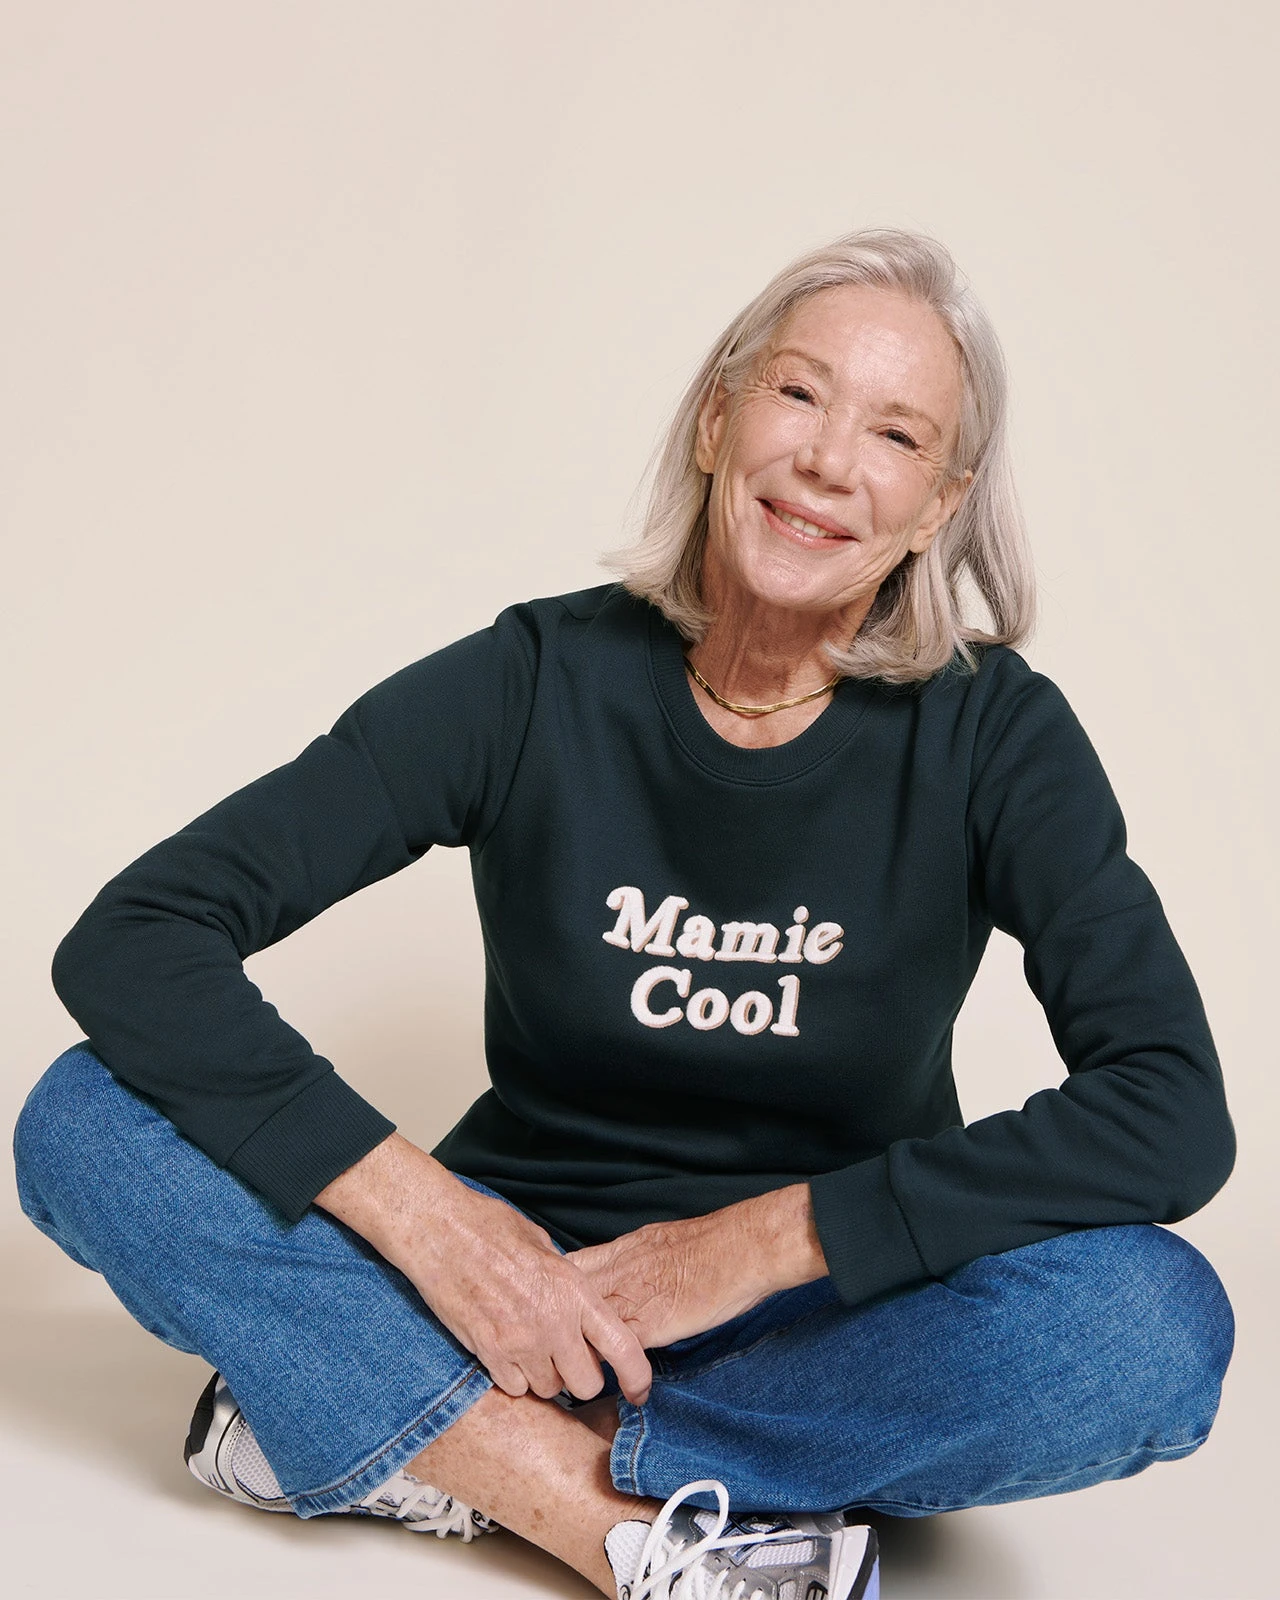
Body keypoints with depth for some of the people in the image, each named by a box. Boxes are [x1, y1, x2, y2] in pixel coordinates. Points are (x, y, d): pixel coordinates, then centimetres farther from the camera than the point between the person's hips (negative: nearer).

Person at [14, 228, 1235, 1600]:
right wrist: (416, 1210, -26)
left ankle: (415, 1445, -20)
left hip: (826, 1321, 0)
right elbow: (128, 940, -15)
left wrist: (766, 1239, -24)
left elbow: (1174, 1114, -21)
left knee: (1156, 1327, -31)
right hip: (517, 1289, 1)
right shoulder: (537, 680, -11)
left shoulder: (991, 734, -10)